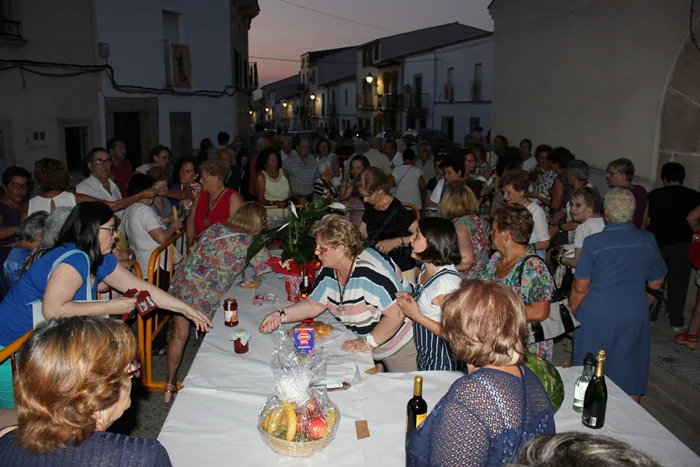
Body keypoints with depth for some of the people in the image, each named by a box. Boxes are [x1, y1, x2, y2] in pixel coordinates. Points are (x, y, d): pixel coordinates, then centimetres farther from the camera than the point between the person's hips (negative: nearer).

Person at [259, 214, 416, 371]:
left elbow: (396, 314, -32)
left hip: (401, 346, -7)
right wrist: (281, 315, -10)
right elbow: (314, 305, 4)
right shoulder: (328, 271, -6)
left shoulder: (370, 271, -32)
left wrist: (368, 342, -26)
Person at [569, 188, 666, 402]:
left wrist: (571, 317, 4)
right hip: (635, 315, 3)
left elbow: (580, 289, -9)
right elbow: (656, 283, 7)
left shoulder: (593, 243, -13)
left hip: (597, 316, -3)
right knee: (630, 375, 17)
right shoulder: (648, 241, -3)